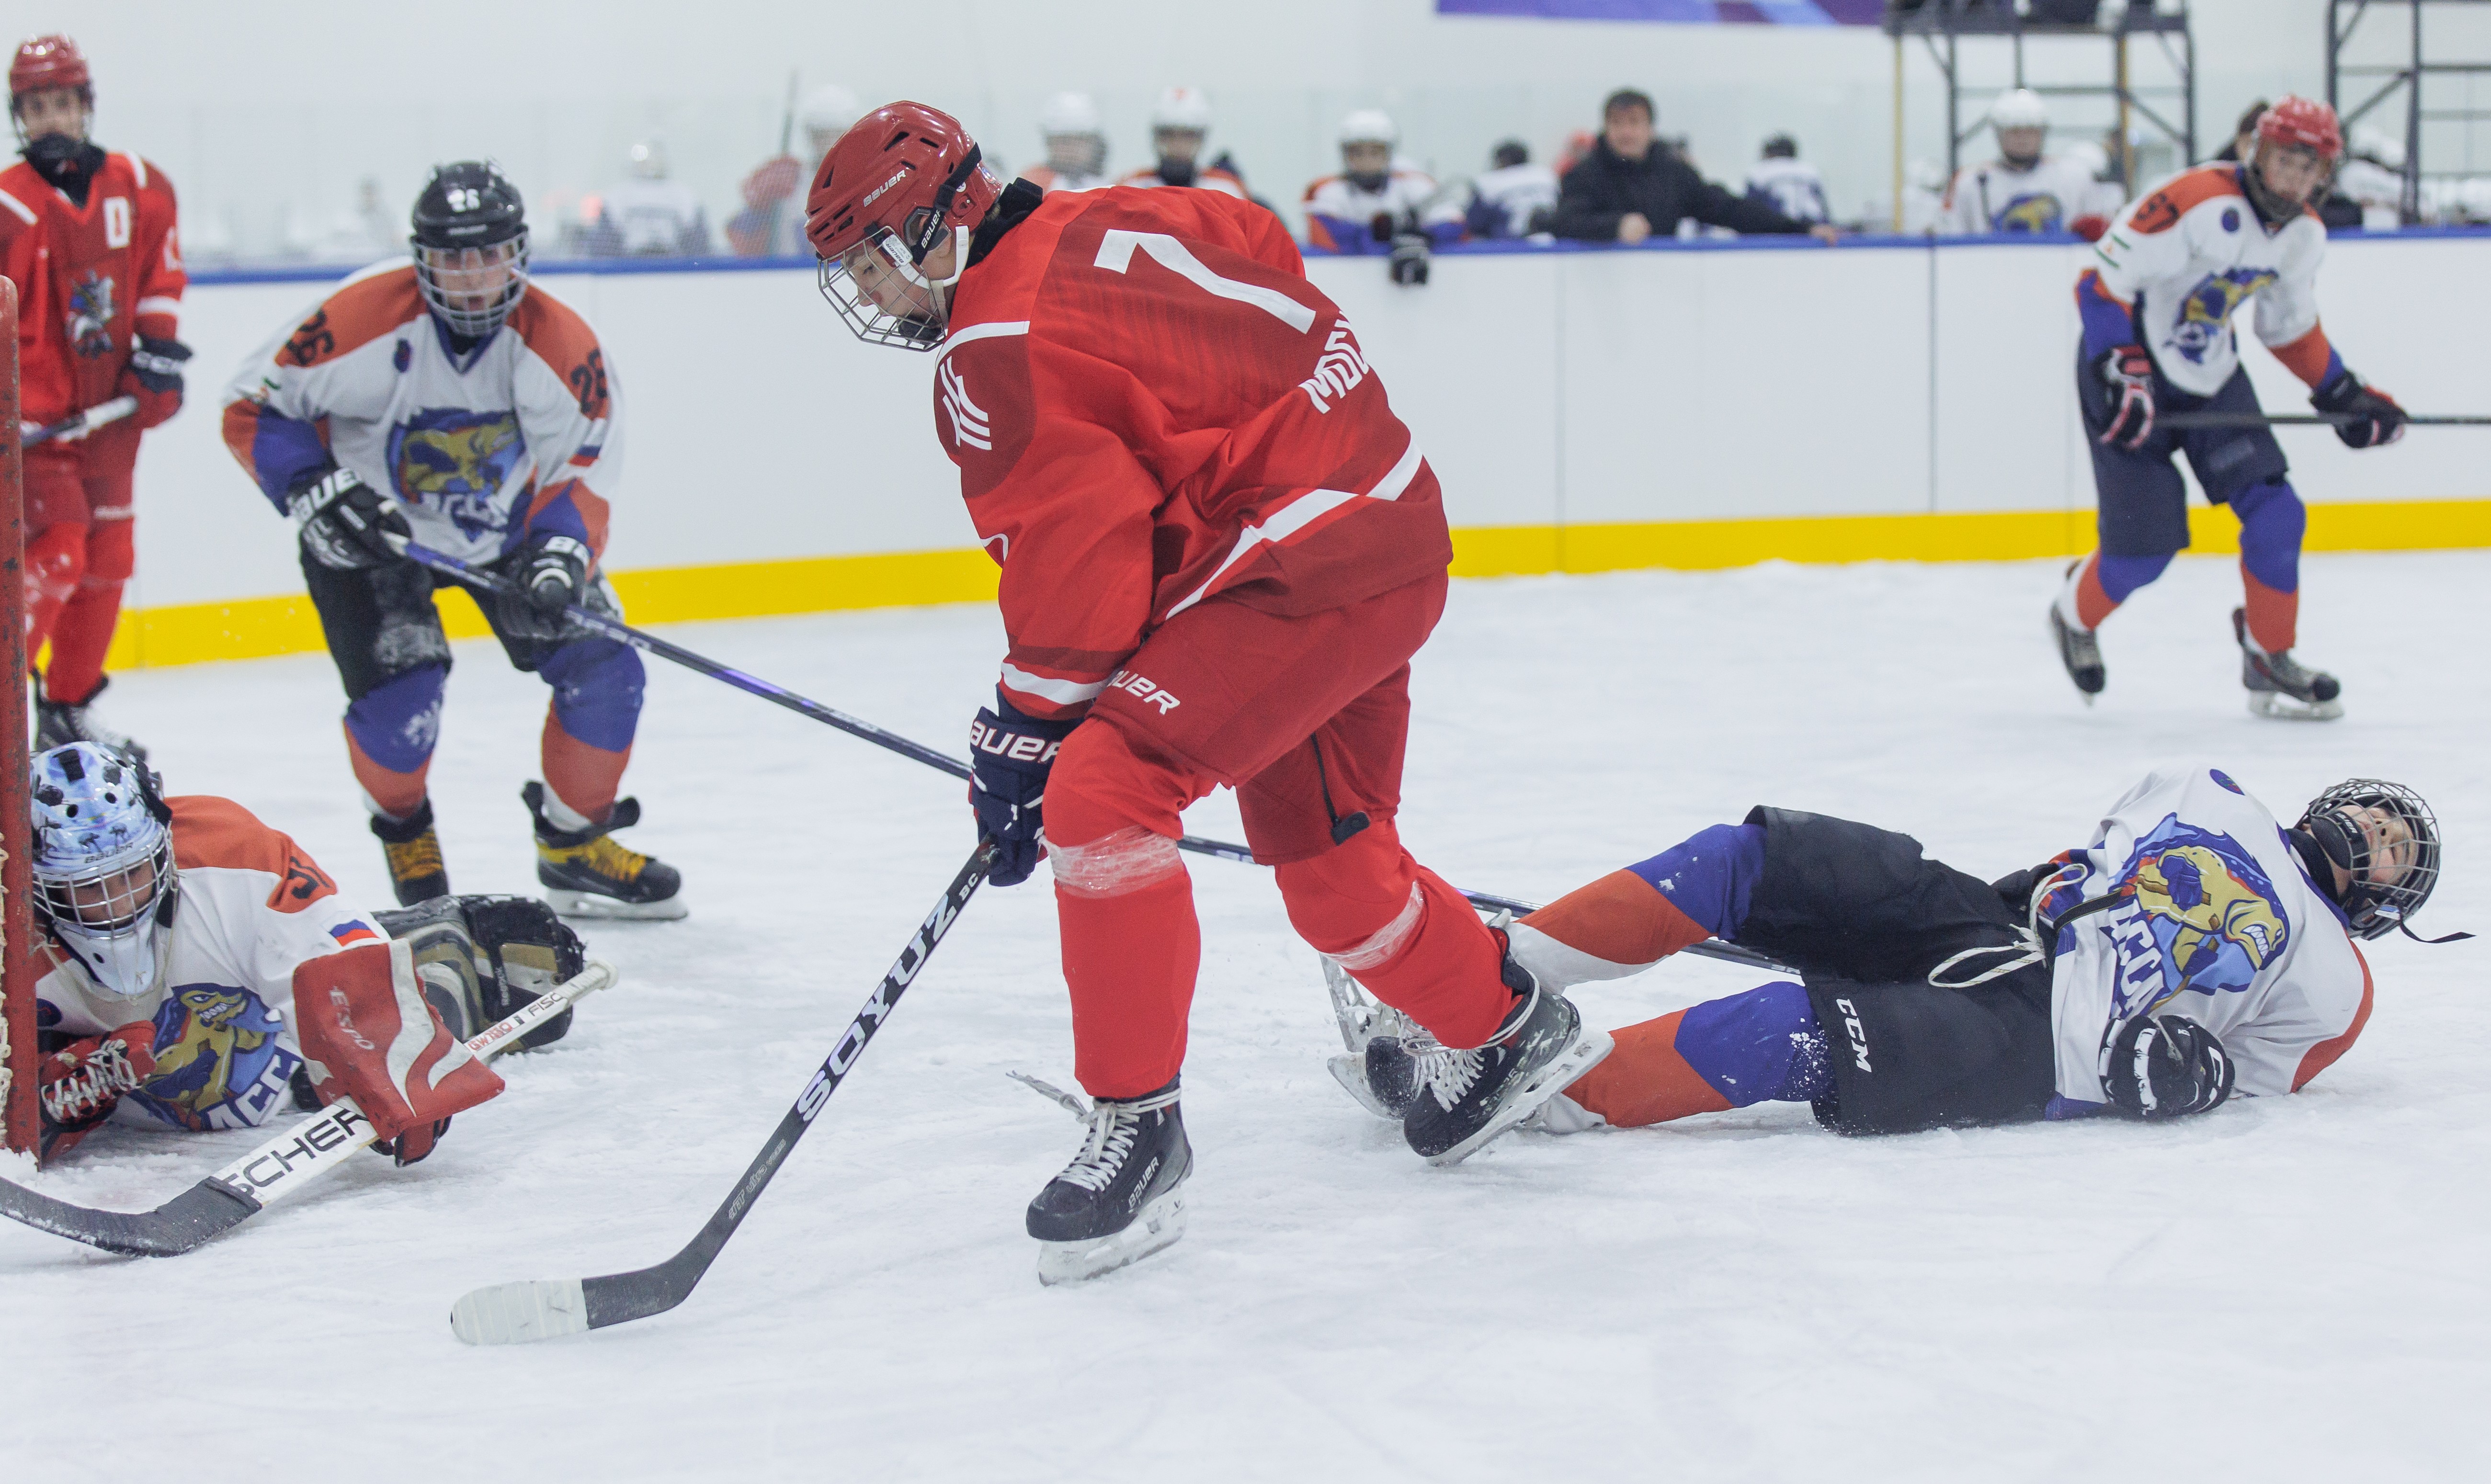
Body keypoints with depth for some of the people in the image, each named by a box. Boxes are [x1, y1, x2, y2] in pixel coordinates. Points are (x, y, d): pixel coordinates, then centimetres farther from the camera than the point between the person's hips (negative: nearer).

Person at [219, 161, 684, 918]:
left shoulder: (561, 344, -17)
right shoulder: (363, 318, -25)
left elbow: (582, 472, -12)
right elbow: (254, 409, -15)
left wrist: (558, 557, -29)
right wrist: (316, 490, -27)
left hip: (506, 527, 3)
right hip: (372, 532, -3)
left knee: (606, 671, -6)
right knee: (399, 690, -21)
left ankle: (575, 845, 15)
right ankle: (404, 833, 12)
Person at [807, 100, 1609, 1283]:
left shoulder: (999, 351, -16)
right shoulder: (1103, 224, 9)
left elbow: (1074, 569, -17)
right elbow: (1270, 257, 20)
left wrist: (1024, 736, -8)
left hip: (1303, 568, -10)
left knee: (1104, 792, -19)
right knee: (1323, 855, 23)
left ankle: (1136, 1126, -14)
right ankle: (1511, 1031, 42)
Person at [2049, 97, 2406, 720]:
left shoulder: (2306, 235, 0)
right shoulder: (2196, 203, -27)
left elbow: (2292, 327, 17)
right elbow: (2103, 281, -25)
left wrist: (2344, 393, 11)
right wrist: (2121, 376, -33)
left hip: (2211, 375, 7)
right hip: (2130, 365, -7)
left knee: (2275, 514, -5)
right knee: (2145, 543, -7)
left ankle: (2270, 660, 11)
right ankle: (2075, 617, 25)